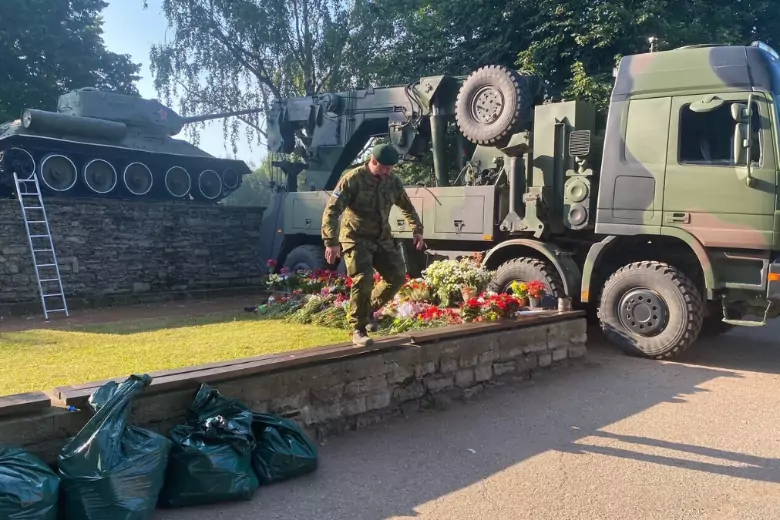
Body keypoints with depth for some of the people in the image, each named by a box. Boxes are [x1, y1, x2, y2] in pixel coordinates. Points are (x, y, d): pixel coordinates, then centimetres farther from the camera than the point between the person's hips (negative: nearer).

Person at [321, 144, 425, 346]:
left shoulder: (393, 181, 0)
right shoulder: (353, 179, -18)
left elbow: (407, 206, 19)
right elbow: (331, 211, -21)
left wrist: (417, 230, 11)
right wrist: (331, 242, -30)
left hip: (382, 239, 6)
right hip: (356, 239, -6)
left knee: (398, 277, 4)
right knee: (364, 280, -19)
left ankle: (369, 309, 24)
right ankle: (358, 330, -6)